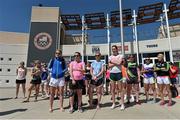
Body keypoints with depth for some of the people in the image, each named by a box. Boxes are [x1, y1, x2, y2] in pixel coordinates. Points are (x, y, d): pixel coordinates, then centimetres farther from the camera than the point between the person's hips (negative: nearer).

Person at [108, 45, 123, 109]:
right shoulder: (110, 57, 11)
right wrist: (116, 63, -10)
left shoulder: (120, 56, 2)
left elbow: (119, 63, -16)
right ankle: (113, 104, 18)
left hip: (118, 73, -3)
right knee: (112, 89, 7)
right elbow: (109, 66, -1)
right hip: (112, 73, 4)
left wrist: (112, 61, -5)